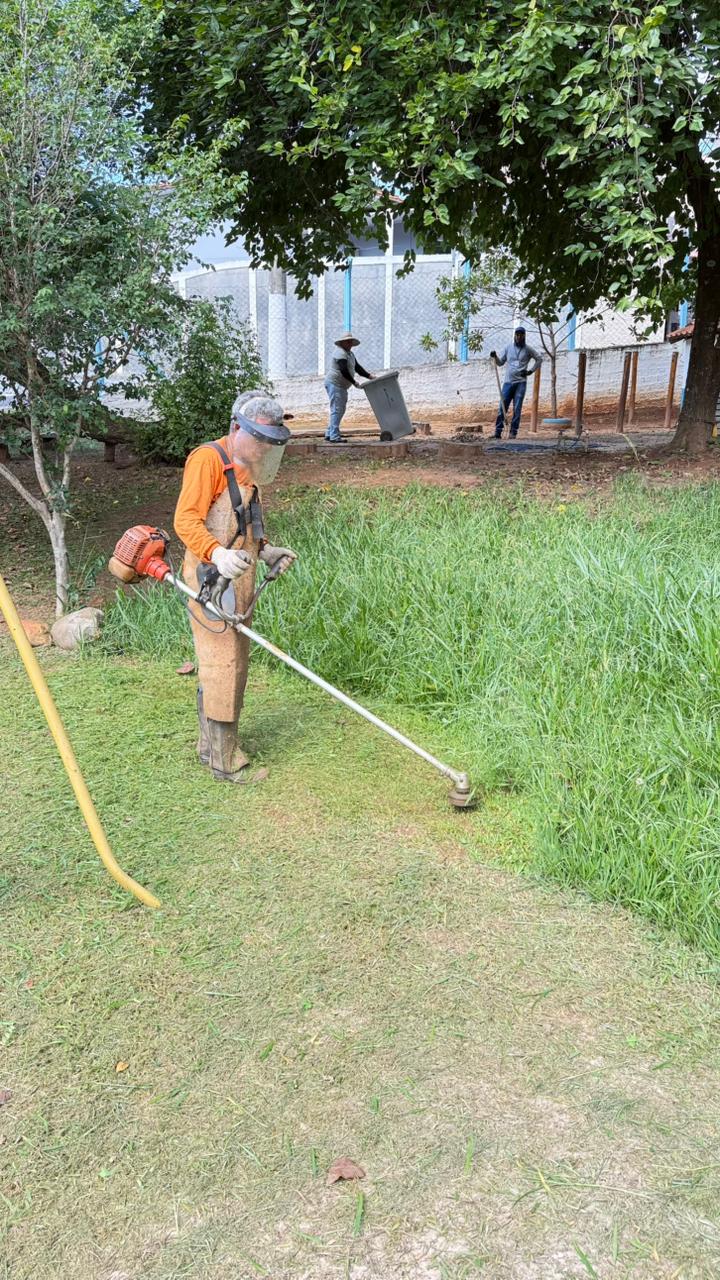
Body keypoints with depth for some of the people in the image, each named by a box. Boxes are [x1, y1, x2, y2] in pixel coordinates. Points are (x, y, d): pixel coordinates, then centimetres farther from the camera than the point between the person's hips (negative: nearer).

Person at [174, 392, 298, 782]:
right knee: (221, 663, -8)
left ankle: (212, 744, 26)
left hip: (240, 577, 10)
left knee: (236, 660, 14)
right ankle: (222, 758, 0)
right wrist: (217, 554, -37)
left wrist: (265, 550, 11)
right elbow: (186, 521, -22)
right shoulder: (208, 460, -13)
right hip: (211, 576, -10)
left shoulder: (249, 468, 17)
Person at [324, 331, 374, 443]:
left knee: (341, 410, 13)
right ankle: (334, 437, -16)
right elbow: (344, 371, -25)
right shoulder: (341, 354, -16)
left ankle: (329, 434, 17)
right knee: (336, 410, -14)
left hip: (341, 386, 11)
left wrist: (369, 376, 6)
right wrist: (354, 382, -20)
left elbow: (357, 367, 16)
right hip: (334, 383, -11)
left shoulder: (349, 354, 17)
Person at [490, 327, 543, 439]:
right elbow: (500, 362, 15)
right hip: (508, 381, 2)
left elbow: (539, 359, 13)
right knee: (502, 407, -5)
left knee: (517, 409, -6)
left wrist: (530, 371, 3)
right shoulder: (508, 348, 12)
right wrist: (495, 357, -5)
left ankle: (513, 432, -3)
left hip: (521, 382, -2)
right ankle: (497, 432, -5)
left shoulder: (528, 349, 6)